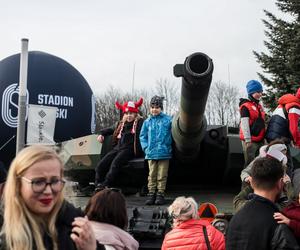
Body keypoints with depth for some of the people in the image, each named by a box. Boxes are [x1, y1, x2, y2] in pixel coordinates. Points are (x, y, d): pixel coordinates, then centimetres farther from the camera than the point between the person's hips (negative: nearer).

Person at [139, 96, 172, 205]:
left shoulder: (168, 120, -2)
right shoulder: (147, 122, 6)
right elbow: (142, 136, 12)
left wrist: (169, 147, -4)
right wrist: (146, 148, 1)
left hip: (164, 153, -2)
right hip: (151, 153, 2)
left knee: (162, 176, 4)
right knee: (152, 175, 9)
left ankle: (160, 194, 13)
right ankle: (151, 193, 16)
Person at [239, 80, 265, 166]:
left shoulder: (259, 106, 16)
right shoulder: (245, 106, -9)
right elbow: (244, 124, -15)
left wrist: (264, 137, 18)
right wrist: (248, 140, -20)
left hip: (260, 140, 8)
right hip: (250, 141, -8)